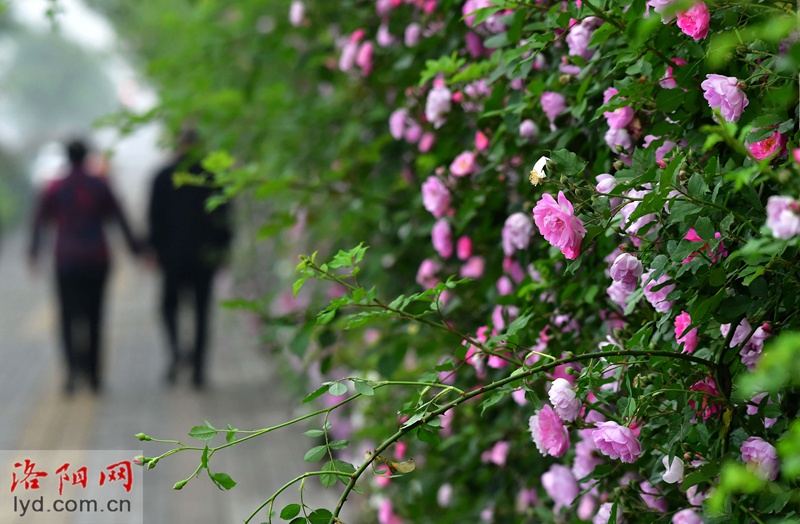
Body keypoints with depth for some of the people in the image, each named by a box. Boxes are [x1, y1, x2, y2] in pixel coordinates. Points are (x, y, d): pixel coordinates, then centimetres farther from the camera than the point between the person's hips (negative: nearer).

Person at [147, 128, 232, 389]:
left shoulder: (163, 177, -1)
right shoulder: (213, 176, -1)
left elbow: (156, 217, 0)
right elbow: (223, 215, 0)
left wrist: (157, 249, 7)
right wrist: (222, 248, 8)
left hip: (173, 253, 0)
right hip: (205, 256, 1)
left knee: (169, 303, 14)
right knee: (201, 309, 8)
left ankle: (175, 348, -15)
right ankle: (198, 370, 6)